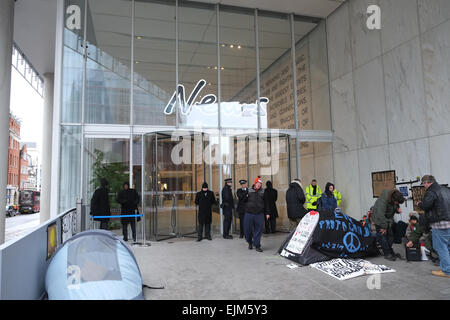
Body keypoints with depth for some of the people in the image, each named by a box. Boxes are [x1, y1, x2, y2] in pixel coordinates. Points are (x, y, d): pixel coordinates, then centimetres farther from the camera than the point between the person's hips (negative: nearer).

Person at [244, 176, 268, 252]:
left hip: (259, 214, 1)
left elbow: (266, 203, 12)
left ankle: (257, 245, 10)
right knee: (248, 229, 5)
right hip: (249, 213, -1)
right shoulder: (249, 191, 3)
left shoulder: (262, 192, 10)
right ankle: (250, 242, 30)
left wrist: (267, 213, 9)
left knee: (259, 230, 0)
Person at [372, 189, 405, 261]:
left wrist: (398, 209, -13)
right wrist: (384, 227, -24)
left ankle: (390, 252, 22)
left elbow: (396, 207, 13)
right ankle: (387, 254, -2)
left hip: (388, 219, 8)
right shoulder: (383, 200, -34)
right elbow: (380, 215, -32)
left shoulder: (395, 200, -10)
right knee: (382, 235, -9)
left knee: (390, 235, 10)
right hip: (379, 219, -8)